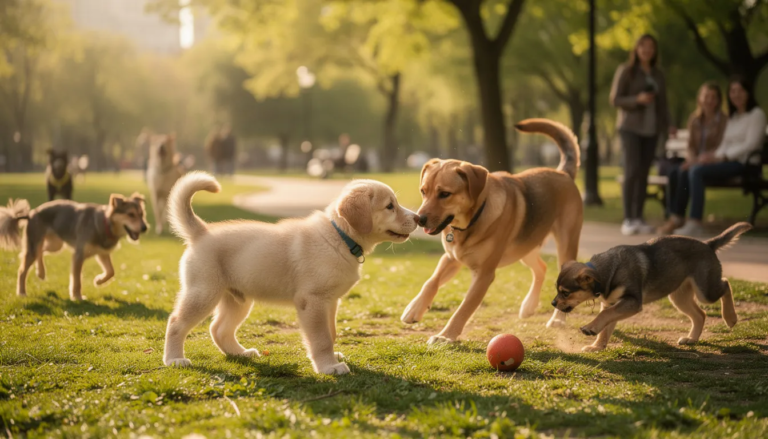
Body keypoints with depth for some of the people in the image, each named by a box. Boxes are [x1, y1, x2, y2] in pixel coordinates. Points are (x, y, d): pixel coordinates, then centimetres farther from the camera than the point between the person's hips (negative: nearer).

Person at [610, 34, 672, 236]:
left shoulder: (658, 74, 14)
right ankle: (627, 220, -12)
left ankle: (638, 219, 3)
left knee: (644, 173, 0)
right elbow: (615, 100, -4)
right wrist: (638, 99, -19)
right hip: (630, 127, -4)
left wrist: (668, 124, 0)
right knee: (632, 171, -14)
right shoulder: (625, 70, 0)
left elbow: (662, 103, 15)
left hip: (651, 129, 4)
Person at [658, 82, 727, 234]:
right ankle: (672, 215, -26)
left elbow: (720, 148, -11)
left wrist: (698, 160, -21)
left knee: (684, 173, -32)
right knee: (673, 172, -26)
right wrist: (691, 159, -12)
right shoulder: (694, 120, 12)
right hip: (695, 161, 5)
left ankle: (677, 217, -30)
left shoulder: (723, 120, -5)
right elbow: (691, 146, 11)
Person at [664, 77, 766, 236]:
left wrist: (720, 157, -19)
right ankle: (676, 218, -8)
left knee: (697, 171, -28)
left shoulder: (756, 114, -2)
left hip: (743, 162, -8)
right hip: (728, 160, 8)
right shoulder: (732, 117, 23)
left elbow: (751, 144, -13)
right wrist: (714, 155, -4)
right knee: (685, 171, -7)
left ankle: (695, 223, -35)